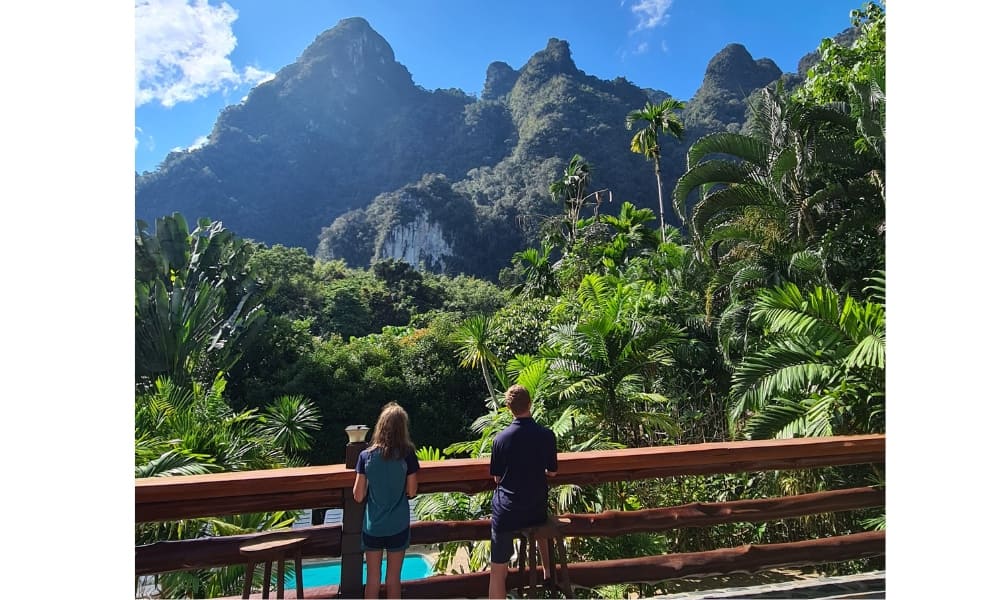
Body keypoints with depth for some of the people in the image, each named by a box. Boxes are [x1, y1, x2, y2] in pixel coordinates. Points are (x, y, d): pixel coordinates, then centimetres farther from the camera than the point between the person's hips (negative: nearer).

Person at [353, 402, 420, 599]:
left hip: (372, 526, 1)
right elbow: (411, 492, -5)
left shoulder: (366, 456, -10)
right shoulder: (407, 455, -13)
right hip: (398, 526, -1)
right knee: (393, 578, 14)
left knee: (372, 579, 15)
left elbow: (358, 496, -6)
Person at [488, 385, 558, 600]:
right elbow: (552, 472, 4)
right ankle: (547, 571, 45)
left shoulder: (500, 438, -11)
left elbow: (497, 477, 0)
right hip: (537, 510, 2)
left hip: (506, 512, -2)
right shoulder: (547, 435, -9)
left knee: (498, 572, 8)